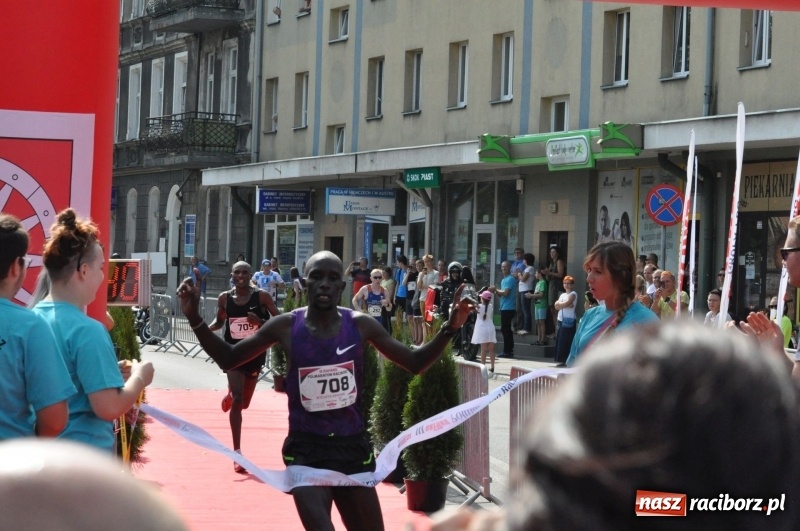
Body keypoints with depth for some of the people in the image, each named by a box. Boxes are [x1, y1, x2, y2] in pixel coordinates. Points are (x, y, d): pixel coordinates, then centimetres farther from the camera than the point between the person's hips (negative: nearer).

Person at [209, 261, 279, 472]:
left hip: (255, 352, 1)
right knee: (238, 401, -14)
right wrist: (206, 328, -9)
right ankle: (237, 453, -12)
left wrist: (260, 322, -26)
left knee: (244, 403, 17)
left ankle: (230, 396, 57)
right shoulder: (225, 298, -3)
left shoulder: (261, 296, -10)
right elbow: (219, 321, 12)